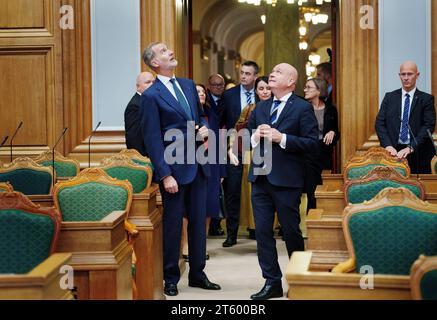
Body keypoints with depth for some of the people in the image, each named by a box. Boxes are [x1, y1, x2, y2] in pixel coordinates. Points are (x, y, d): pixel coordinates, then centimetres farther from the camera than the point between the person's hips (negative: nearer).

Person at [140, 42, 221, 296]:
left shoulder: (189, 85, 11)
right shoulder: (151, 96, -9)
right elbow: (153, 139, -11)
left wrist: (205, 127, 1)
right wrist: (165, 175, -16)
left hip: (198, 165, 6)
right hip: (174, 167, -6)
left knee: (199, 221, 12)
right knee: (173, 225, 4)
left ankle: (197, 274, 24)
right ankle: (171, 278, 17)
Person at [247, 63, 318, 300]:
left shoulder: (302, 108, -4)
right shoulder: (260, 107, 14)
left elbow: (312, 143, -12)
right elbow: (247, 135, 18)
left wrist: (281, 138, -19)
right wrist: (255, 136, -4)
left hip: (287, 181, -5)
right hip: (260, 178, 5)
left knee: (291, 231, 6)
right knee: (262, 231, 4)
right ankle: (272, 282, 12)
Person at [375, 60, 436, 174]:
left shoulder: (426, 99, 2)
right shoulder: (389, 97, 9)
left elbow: (428, 126, -7)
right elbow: (380, 123, 3)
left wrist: (411, 148, -19)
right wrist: (388, 145, -13)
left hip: (418, 154, -1)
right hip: (394, 152, 1)